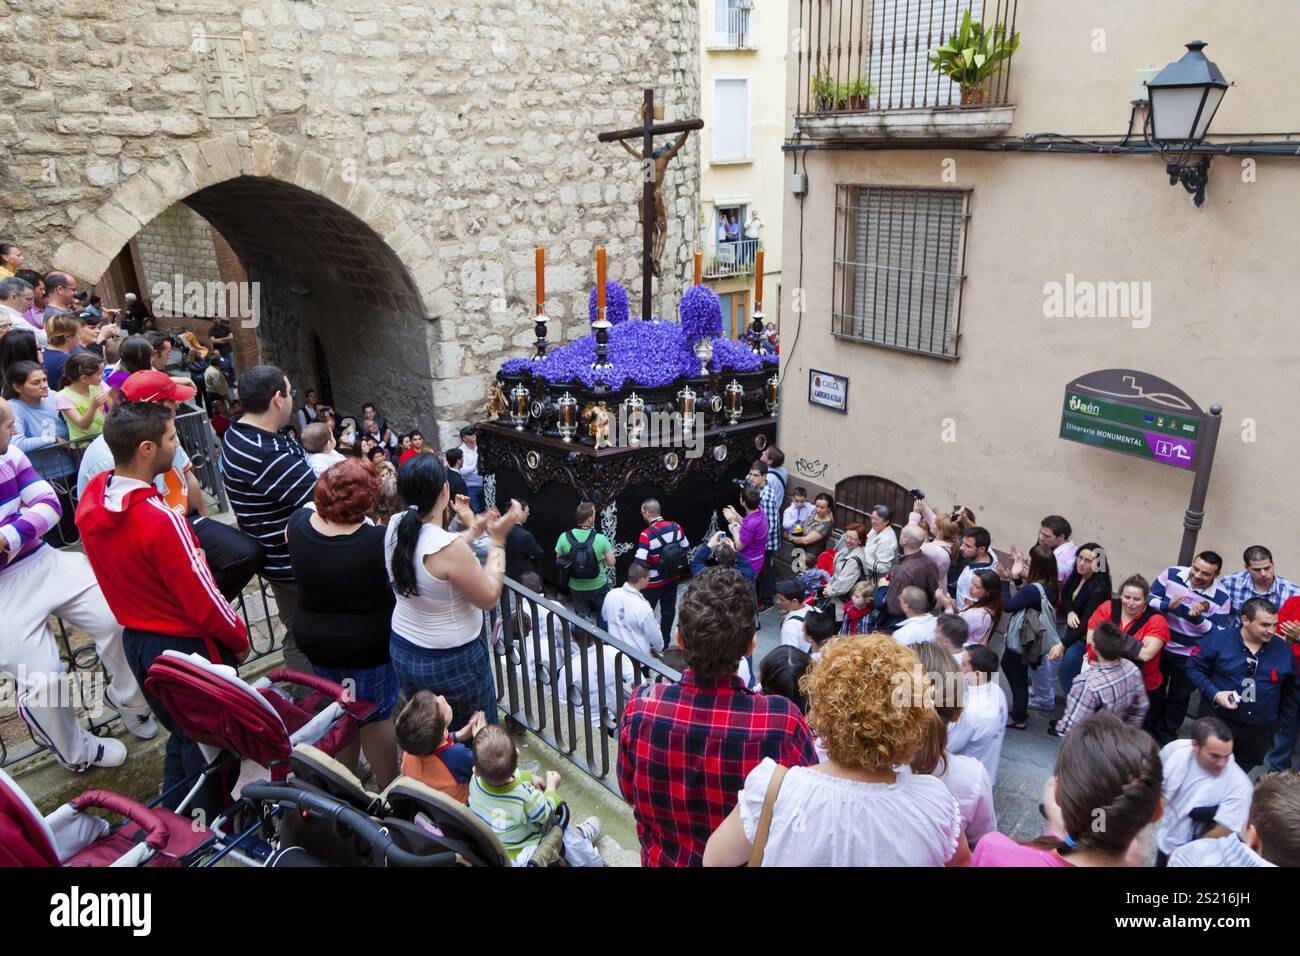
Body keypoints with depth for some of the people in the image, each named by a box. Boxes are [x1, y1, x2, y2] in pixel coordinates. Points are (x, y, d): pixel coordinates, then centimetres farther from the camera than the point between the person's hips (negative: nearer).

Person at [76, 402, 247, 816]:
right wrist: (240, 638, -7)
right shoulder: (161, 521, -31)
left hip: (135, 639, 8)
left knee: (180, 735, 26)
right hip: (186, 648, -8)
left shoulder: (92, 497, -6)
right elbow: (203, 600, -23)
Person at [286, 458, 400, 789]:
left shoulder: (299, 523, -15)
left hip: (312, 637, 5)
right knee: (376, 714, 13)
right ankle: (388, 786, 29)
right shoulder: (378, 541, -32)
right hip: (368, 643, -5)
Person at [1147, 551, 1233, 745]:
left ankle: (1166, 737, 38)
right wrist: (1167, 605, -31)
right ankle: (1148, 730, 41)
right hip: (1160, 647, 1)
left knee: (1179, 696, 17)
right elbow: (1148, 600, -10)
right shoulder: (1171, 574, -17)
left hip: (1190, 656, -1)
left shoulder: (1222, 597, -19)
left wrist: (1198, 618, -32)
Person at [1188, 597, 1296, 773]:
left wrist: (1284, 723, 11)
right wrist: (1214, 694, -17)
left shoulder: (1283, 650, -2)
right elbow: (1194, 667, -4)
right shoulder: (1219, 639, -12)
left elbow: (1289, 691, 11)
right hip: (1216, 720, -2)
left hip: (1259, 730, 3)